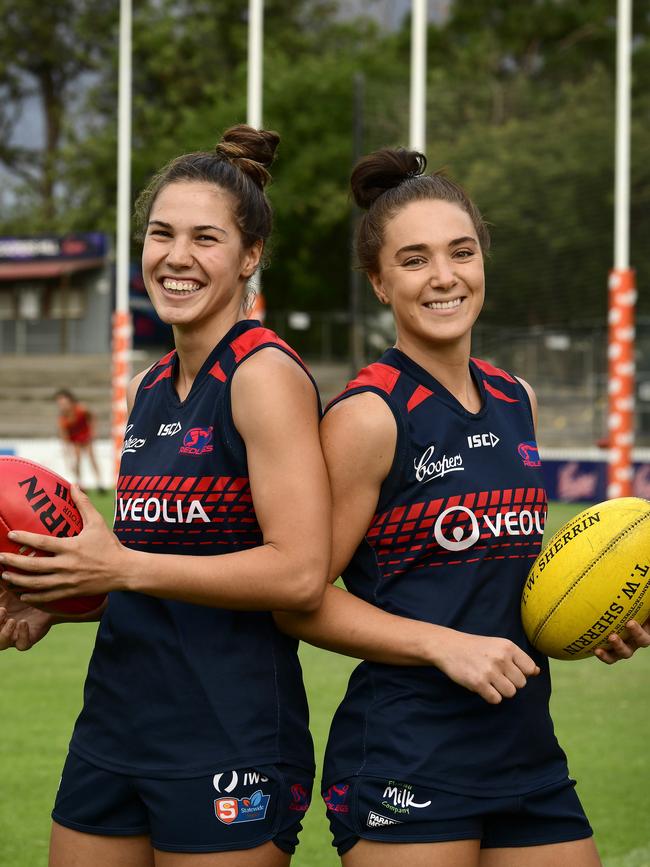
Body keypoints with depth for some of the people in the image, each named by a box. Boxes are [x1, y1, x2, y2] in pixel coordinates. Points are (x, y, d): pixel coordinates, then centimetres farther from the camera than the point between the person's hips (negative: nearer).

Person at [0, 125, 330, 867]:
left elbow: (300, 572, -19)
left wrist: (124, 567, -19)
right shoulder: (151, 389, 13)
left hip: (228, 744, -7)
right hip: (114, 724, 8)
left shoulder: (265, 375, -11)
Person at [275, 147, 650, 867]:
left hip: (526, 750, 7)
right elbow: (300, 599, -11)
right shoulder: (369, 415, -10)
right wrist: (444, 644, -19)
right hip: (404, 765, -7)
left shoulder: (516, 403, 11)